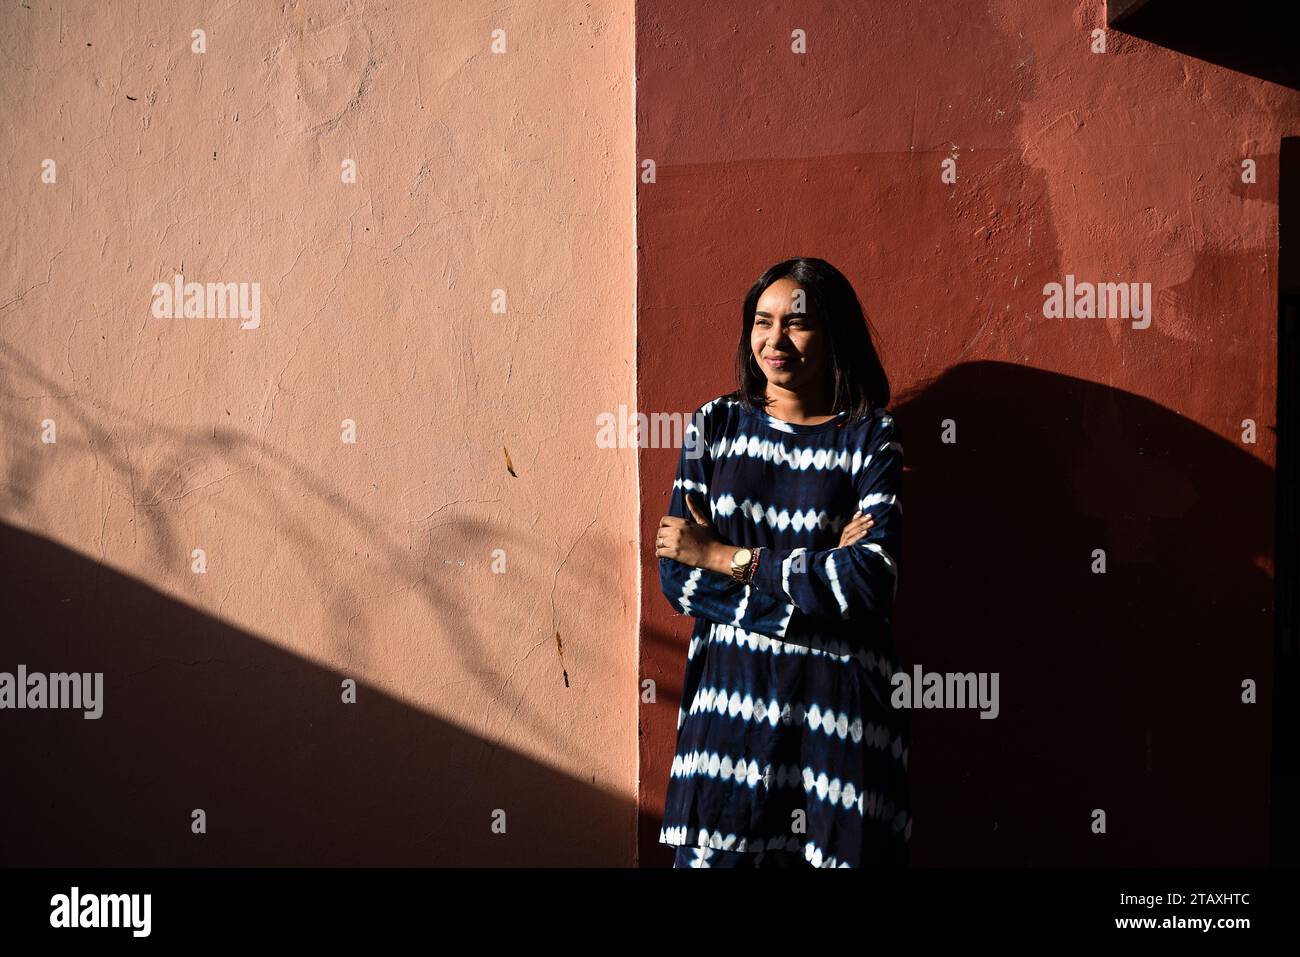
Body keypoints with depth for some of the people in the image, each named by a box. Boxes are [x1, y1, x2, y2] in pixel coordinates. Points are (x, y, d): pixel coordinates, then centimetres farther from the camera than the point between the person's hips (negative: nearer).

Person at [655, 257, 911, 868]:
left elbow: (873, 580, -14)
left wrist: (727, 557, -10)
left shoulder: (872, 438, 1)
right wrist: (817, 574, -10)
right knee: (714, 853, -1)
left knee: (839, 852, -1)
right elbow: (678, 580, 0)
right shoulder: (717, 424, 7)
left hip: (838, 708, -2)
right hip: (732, 700, 2)